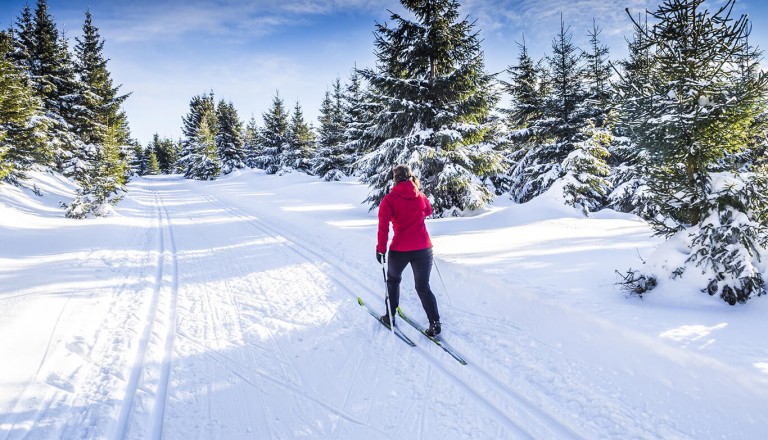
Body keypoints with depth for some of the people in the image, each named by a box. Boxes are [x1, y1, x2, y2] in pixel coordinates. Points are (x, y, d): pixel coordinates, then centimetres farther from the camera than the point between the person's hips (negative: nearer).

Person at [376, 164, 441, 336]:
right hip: (423, 248, 2)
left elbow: (383, 226, -14)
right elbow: (428, 212, 24)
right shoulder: (421, 196, 3)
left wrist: (381, 249, -8)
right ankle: (435, 323, 2)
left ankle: (390, 316, 30)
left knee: (393, 280, 24)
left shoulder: (389, 199, -8)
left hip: (400, 249, -2)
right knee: (423, 287, 11)